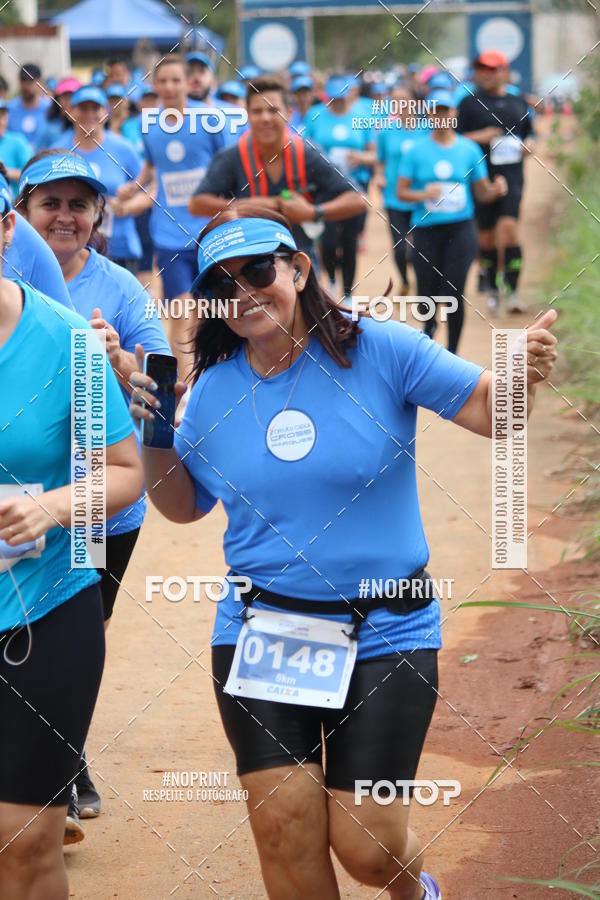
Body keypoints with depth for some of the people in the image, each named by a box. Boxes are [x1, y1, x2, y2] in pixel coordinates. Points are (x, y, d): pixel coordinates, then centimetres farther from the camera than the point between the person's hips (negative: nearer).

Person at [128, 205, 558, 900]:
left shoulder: (380, 349, -9)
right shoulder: (214, 388, 2)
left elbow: (491, 412, -7)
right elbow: (183, 505, 16)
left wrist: (523, 376, -30)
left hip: (384, 635, -3)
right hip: (259, 635, 3)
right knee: (286, 832, -2)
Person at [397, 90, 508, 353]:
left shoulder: (469, 149, 4)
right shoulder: (416, 151, 2)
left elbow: (483, 193, 8)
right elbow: (401, 191, 1)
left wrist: (496, 190, -14)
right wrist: (423, 194, -17)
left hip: (460, 229, 0)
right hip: (425, 230, 0)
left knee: (454, 293, -12)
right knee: (427, 295, 5)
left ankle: (452, 352, 5)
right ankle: (429, 325, 42)